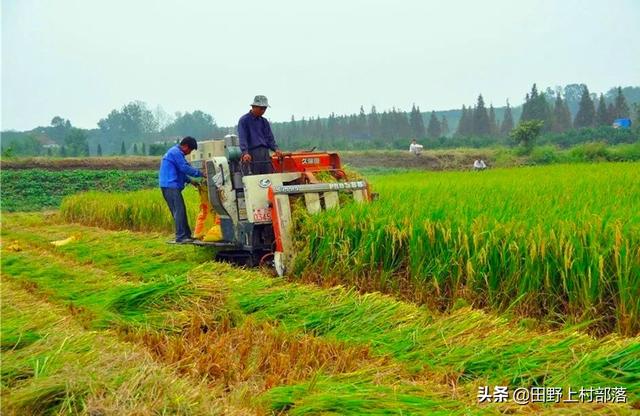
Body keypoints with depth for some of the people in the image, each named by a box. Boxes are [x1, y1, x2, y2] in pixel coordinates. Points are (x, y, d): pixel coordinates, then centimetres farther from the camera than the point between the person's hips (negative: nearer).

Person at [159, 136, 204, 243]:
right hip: (171, 186, -11)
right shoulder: (176, 152, -11)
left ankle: (187, 234, 18)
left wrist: (189, 180, 19)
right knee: (179, 211, -11)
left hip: (170, 186, 11)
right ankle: (181, 237, -11)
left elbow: (179, 171, 27)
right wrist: (200, 174, -10)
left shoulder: (175, 152, 22)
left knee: (180, 211, 13)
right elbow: (185, 168, -17)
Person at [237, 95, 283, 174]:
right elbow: (242, 138, -10)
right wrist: (245, 153, -25)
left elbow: (270, 138, 17)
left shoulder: (264, 121, 18)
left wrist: (276, 149, -2)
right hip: (252, 154, -5)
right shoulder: (244, 120, 1)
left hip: (265, 153, 5)